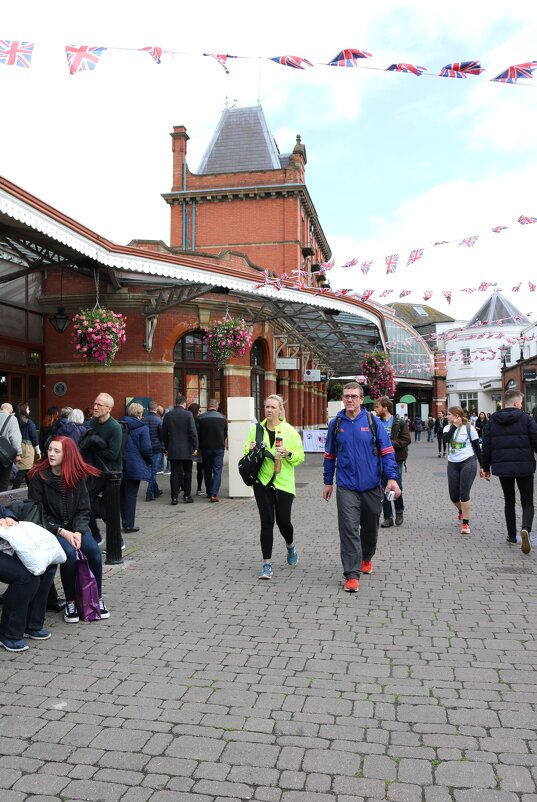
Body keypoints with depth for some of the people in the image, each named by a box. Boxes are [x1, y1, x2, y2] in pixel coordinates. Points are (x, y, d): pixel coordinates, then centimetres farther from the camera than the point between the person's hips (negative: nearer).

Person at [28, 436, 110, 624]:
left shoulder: (78, 476, 0)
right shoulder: (38, 476, -8)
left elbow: (84, 510, 2)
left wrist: (78, 532, -17)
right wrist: (62, 532, -19)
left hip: (75, 527, 3)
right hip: (50, 528, -3)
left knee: (94, 550, -23)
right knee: (69, 552, -30)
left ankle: (97, 598, -5)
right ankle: (70, 603, -12)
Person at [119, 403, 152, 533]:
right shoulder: (142, 427, -10)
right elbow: (146, 449, -13)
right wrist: (149, 461, 4)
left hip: (120, 465, 5)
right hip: (134, 466, -5)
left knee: (122, 493, 14)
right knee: (131, 494, 1)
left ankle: (125, 521, 21)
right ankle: (129, 525, 3)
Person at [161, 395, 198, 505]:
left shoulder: (167, 415, 3)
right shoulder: (188, 414, -9)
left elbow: (164, 433, 9)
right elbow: (193, 432, -12)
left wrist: (167, 447, 18)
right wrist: (195, 447, -5)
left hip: (173, 450, 3)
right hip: (186, 449, -3)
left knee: (174, 473, 5)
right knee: (187, 473, 9)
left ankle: (174, 497, 3)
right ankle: (187, 496, 11)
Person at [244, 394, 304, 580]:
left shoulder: (289, 431, -1)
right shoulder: (256, 429, 6)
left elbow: (300, 456, 0)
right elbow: (247, 453, 14)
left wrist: (288, 453, -20)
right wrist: (251, 450, -9)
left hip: (283, 483, -2)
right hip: (263, 482, 2)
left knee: (283, 521, 0)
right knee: (266, 523, 1)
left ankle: (290, 547, 34)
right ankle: (267, 564, 8)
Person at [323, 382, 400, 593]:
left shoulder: (372, 422, -3)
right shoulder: (335, 424, 3)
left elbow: (387, 451, -3)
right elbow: (330, 455, 12)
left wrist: (391, 478, -13)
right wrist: (328, 482, 14)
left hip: (371, 486, 0)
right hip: (346, 487, 0)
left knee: (370, 527, 16)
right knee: (349, 530, -8)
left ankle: (366, 558, 41)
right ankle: (352, 574, -4)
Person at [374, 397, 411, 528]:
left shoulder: (399, 422, -5)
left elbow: (406, 440, -9)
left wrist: (391, 443, -20)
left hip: (396, 460, -3)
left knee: (397, 487, 1)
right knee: (383, 489, 4)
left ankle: (399, 511, 28)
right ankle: (388, 517, 15)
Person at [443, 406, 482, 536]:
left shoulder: (469, 428, -4)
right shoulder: (448, 428, 5)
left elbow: (477, 447, 1)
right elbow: (445, 439, -17)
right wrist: (455, 426, -15)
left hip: (468, 462, -4)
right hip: (452, 464, 4)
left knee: (464, 494, -10)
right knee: (453, 495, 9)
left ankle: (465, 523, -1)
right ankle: (461, 510, 42)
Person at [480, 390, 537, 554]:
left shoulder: (492, 421, 4)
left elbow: (486, 446, 5)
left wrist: (485, 467, 12)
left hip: (502, 467, 3)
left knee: (509, 501, 18)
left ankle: (511, 535, 20)